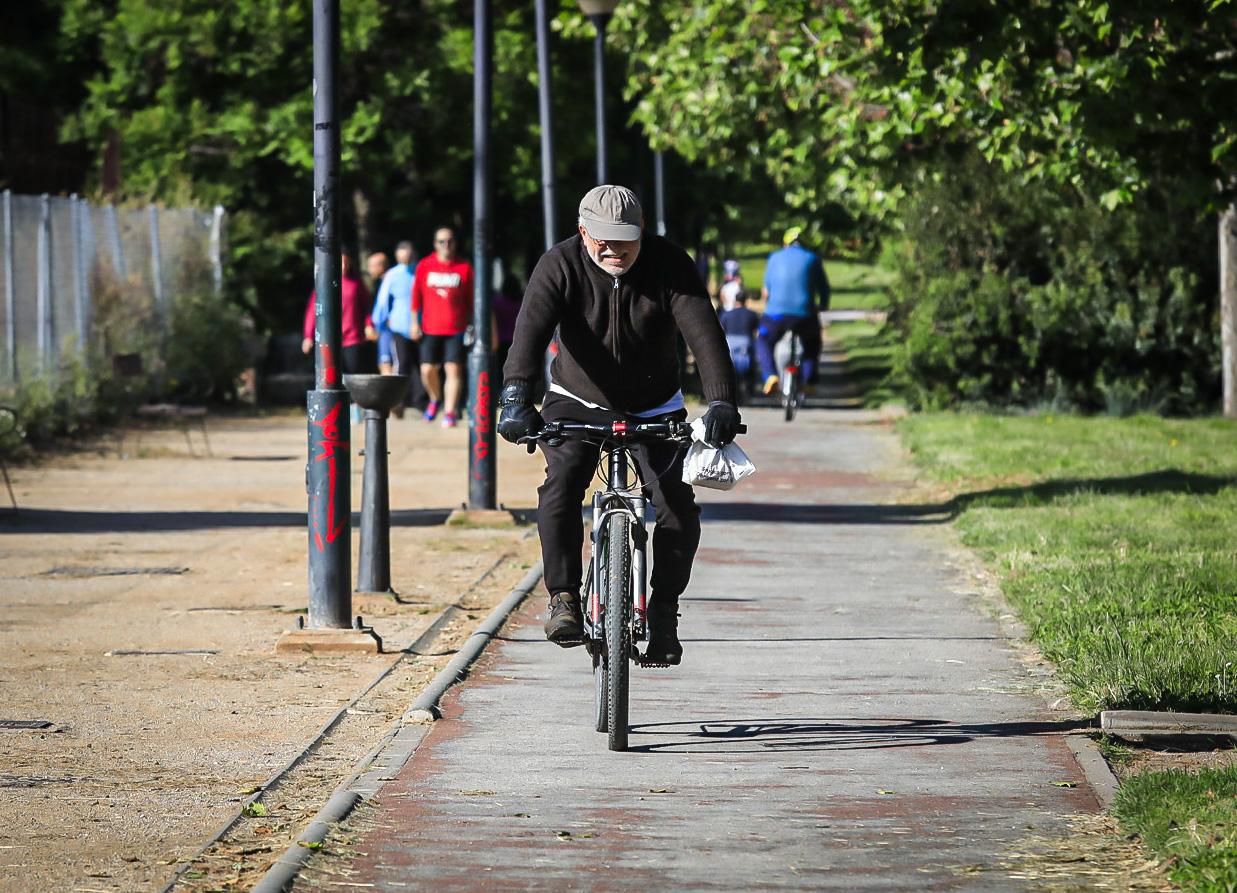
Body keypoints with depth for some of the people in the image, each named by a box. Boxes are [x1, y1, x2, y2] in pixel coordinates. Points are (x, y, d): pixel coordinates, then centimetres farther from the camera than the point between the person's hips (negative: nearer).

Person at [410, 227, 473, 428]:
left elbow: (471, 299, 8)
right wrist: (415, 322, 5)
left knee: (453, 368, -9)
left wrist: (471, 325, 5)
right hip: (430, 328, 2)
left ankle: (450, 412, -7)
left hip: (456, 328, -1)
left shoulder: (464, 268, 3)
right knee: (427, 369, 2)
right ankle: (435, 399, 31)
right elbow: (416, 296, 8)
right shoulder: (425, 266, 5)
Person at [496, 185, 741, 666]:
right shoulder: (560, 265, -19)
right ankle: (563, 598, -17)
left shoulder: (669, 265, -19)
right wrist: (515, 396, -50)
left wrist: (720, 402, -45)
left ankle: (663, 612, 2)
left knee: (678, 508, -14)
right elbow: (531, 329, -33)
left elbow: (704, 332, -29)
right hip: (579, 402, -1)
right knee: (561, 486, -26)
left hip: (654, 409, 1)